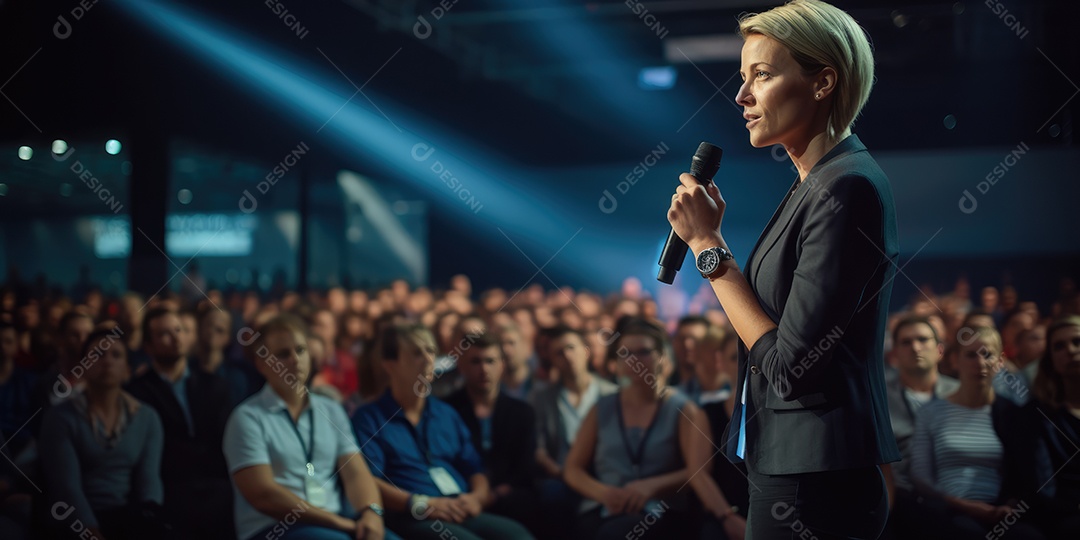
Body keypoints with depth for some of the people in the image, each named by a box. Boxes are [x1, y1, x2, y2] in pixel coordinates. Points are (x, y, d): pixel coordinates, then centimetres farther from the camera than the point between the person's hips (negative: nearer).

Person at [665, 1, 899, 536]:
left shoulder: (847, 190, -19)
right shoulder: (817, 181, 10)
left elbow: (790, 367, -21)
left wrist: (707, 243, -16)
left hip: (814, 487, -9)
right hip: (788, 464, 9)